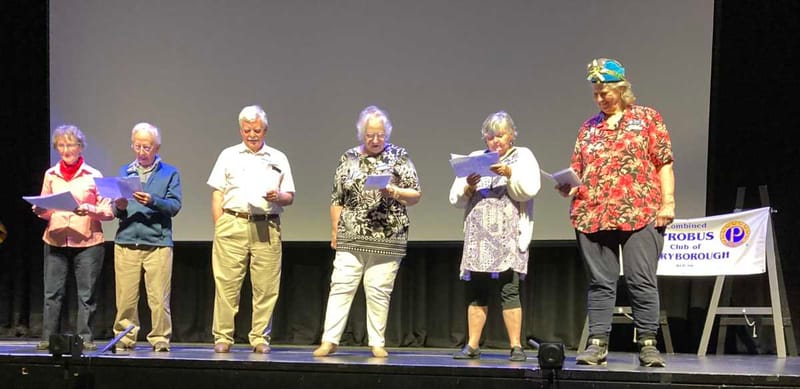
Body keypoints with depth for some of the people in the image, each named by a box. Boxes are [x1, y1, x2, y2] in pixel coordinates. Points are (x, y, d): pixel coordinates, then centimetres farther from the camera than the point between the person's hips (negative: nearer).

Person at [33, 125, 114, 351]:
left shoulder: (93, 176, 3)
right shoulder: (51, 175, 11)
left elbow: (108, 211, 0)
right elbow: (45, 210, 15)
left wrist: (89, 210, -18)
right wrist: (40, 211, -8)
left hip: (87, 241, -2)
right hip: (55, 240, 2)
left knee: (87, 293, 0)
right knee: (52, 292, 0)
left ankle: (85, 338, 6)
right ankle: (48, 338, 6)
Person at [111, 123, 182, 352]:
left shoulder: (170, 173, 11)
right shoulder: (124, 172, 19)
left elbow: (174, 206, -3)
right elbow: (115, 211, 13)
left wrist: (153, 201, -19)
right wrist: (119, 207, -10)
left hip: (158, 243, -2)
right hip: (126, 241, 2)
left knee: (159, 297, -5)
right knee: (125, 297, 0)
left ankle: (160, 339, 4)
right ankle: (124, 337, 10)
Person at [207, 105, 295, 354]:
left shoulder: (278, 159, 16)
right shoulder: (228, 156, 15)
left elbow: (290, 197, 15)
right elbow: (217, 194, 11)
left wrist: (278, 197, -8)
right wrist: (219, 228, 0)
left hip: (267, 227, 1)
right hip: (233, 223, -1)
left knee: (266, 286, -2)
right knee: (226, 283, -4)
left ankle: (260, 338, 5)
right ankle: (222, 337, 1)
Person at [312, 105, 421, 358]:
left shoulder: (399, 157, 5)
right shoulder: (348, 159, 10)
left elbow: (415, 195, 4)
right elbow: (337, 199, 13)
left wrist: (395, 192, -15)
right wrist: (335, 232, 8)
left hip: (387, 240, -1)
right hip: (351, 238, 2)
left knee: (379, 292, 1)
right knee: (341, 286, -3)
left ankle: (377, 344, 10)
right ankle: (329, 341, -1)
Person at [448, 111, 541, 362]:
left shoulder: (523, 156, 11)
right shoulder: (475, 158, 18)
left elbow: (530, 189, -5)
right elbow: (455, 199, 13)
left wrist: (509, 174, -17)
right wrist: (468, 187, -6)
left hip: (509, 235, -3)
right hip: (478, 236, 3)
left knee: (509, 290, -10)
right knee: (476, 291, 1)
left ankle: (516, 346, -6)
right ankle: (472, 346, 5)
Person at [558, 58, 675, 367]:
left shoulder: (647, 118, 7)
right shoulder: (589, 128, 17)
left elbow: (664, 162, 3)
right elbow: (578, 171, 17)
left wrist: (668, 202, -6)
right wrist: (568, 188, -4)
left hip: (640, 214, -3)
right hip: (592, 216, 3)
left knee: (642, 281, -3)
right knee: (600, 283, 5)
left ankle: (647, 345, 2)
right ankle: (597, 344, 7)